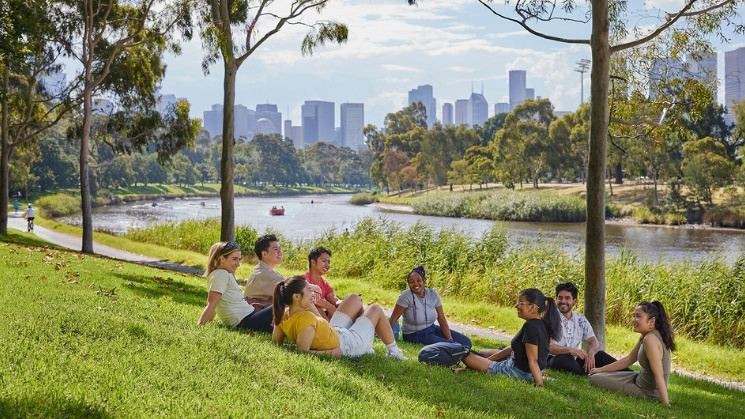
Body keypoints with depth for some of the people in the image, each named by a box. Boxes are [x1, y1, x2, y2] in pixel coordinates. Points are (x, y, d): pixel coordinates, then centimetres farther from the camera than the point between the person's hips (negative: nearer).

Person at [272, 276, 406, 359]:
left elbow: (275, 343, -6)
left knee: (354, 298, 23)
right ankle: (393, 351, 33)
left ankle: (366, 345, 37)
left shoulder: (283, 316, -16)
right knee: (375, 310, 14)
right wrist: (330, 353, -32)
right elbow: (303, 352, -42)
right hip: (347, 345, -8)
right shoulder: (306, 318, -39)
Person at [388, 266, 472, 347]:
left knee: (466, 342, -2)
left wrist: (450, 339, -12)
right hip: (414, 335, -6)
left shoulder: (433, 294, -4)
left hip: (433, 329, 6)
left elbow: (442, 320, -3)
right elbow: (393, 319, -19)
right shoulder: (406, 296, -18)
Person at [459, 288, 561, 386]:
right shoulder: (541, 324, 4)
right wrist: (489, 359, 14)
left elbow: (533, 360, -30)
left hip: (518, 372, -11)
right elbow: (514, 347, 11)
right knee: (483, 353, 29)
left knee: (466, 356, 0)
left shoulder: (531, 326, -27)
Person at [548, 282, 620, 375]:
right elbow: (549, 347, -20)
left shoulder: (581, 320, 8)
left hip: (574, 360, 5)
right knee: (566, 358, -36)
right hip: (555, 360, -5)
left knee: (599, 355, -14)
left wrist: (591, 353, -22)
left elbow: (594, 342, 3)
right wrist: (570, 350, -38)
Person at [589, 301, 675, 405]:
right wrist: (601, 369, 14)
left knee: (595, 379, -3)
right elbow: (628, 359, 14)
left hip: (647, 393, -10)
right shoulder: (645, 336, 3)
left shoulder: (650, 339, -27)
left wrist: (666, 404, -30)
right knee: (597, 375, 16)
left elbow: (659, 375, -29)